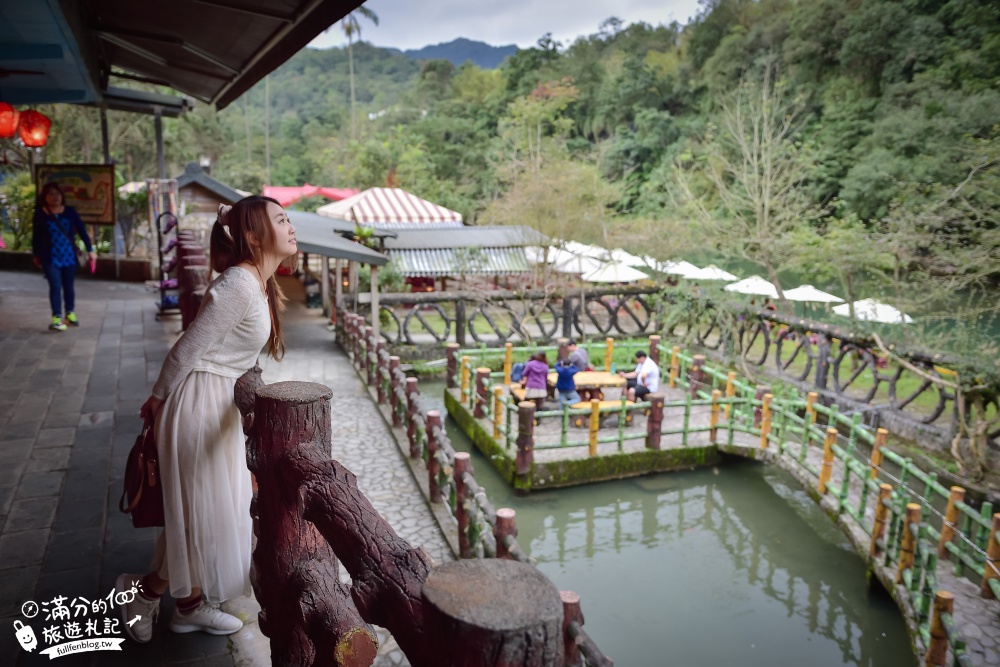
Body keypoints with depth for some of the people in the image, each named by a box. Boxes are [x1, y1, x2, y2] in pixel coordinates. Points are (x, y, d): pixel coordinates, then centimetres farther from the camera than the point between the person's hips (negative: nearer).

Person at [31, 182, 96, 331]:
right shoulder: (40, 214, -3)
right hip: (50, 258, -2)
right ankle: (56, 318, -2)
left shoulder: (70, 211, 0)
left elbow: (82, 231, 2)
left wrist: (90, 250, -1)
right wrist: (36, 255, 11)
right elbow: (36, 236, 5)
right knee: (55, 287, -6)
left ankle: (70, 314, 28)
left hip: (69, 256, 2)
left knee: (69, 286, 12)